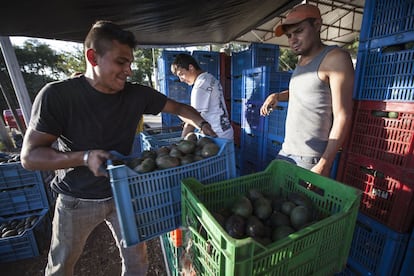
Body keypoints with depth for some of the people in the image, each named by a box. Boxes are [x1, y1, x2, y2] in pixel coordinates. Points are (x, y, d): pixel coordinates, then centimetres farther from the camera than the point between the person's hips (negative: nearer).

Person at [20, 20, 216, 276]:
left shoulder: (138, 94, -12)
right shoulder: (57, 95, -18)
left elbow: (179, 108, -3)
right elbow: (30, 156, -16)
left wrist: (203, 125, -20)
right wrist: (84, 157, -32)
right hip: (77, 200, -1)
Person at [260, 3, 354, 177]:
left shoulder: (334, 58, -9)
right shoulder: (302, 60, 14)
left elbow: (342, 116, -13)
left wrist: (325, 164, -18)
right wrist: (277, 96, 11)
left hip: (311, 158, -7)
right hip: (286, 151, 7)